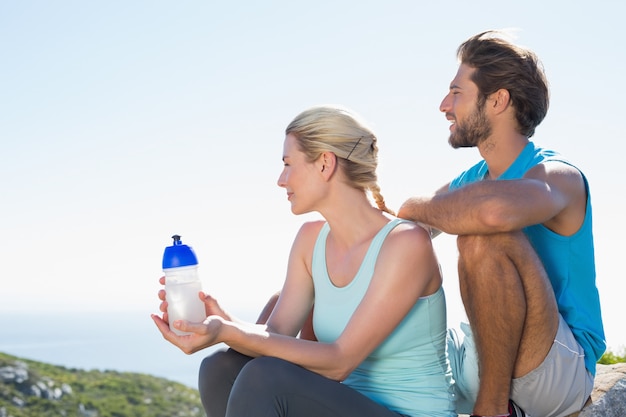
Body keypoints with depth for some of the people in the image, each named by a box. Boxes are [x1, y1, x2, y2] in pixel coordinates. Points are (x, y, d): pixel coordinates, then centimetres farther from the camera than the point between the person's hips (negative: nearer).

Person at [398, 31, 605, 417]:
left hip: (563, 372, -7)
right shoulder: (467, 183, 10)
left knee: (486, 236, -32)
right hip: (482, 359, 7)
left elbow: (496, 209, -41)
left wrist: (415, 208, -22)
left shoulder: (558, 175, -16)